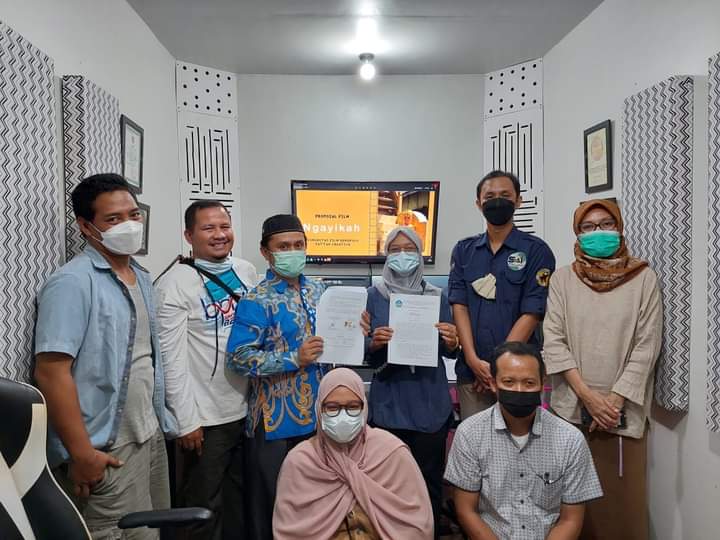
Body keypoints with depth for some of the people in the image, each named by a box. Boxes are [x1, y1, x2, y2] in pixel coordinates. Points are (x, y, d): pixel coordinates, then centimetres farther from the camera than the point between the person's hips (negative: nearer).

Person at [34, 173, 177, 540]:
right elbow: (51, 373, -21)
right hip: (107, 452, -8)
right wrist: (81, 454, -20)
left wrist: (159, 420, 13)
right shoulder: (72, 283, -15)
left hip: (152, 438, 8)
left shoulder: (142, 278, 10)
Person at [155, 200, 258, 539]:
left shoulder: (247, 272, 5)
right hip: (206, 416, -6)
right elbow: (172, 359, -15)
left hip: (248, 408, 6)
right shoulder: (175, 283, -13)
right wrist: (186, 420, -16)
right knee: (205, 507, 10)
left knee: (241, 499, 21)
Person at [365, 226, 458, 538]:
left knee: (429, 479, 6)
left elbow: (448, 352, 6)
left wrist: (452, 342, -15)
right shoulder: (374, 295, 2)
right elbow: (363, 351, 4)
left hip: (430, 402, 1)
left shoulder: (437, 296, 4)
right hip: (388, 402, 0)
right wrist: (375, 343, -17)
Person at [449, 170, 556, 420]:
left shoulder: (536, 251, -1)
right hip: (471, 371, 3)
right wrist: (474, 361, -9)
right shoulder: (464, 250, 10)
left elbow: (531, 314, -7)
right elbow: (459, 305, 2)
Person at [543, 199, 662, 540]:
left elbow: (647, 346, -4)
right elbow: (553, 341, -2)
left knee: (622, 494, 6)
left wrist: (615, 400, -10)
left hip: (623, 409, -1)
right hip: (572, 407, 1)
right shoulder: (563, 279, 3)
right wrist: (587, 396, -10)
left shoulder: (643, 278, 1)